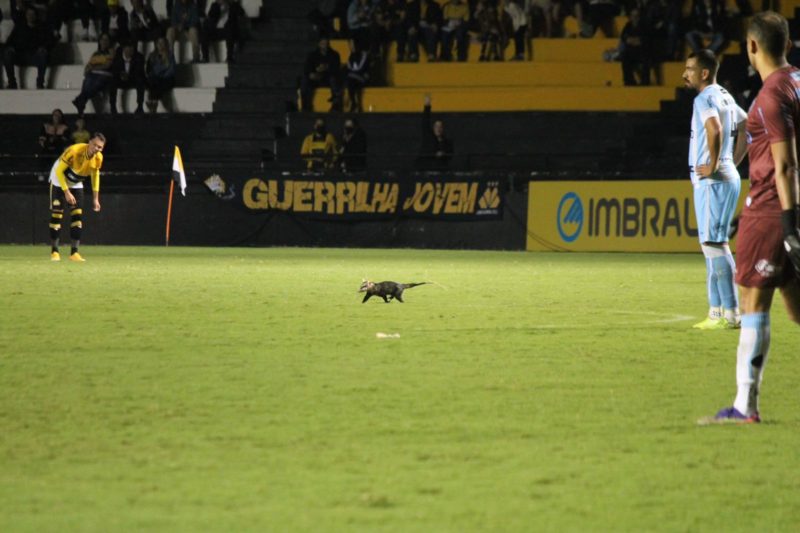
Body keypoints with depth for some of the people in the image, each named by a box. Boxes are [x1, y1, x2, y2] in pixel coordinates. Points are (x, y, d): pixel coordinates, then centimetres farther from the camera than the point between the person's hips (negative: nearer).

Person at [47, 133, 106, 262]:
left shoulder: (98, 158, -17)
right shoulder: (74, 151, -35)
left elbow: (95, 175, 2)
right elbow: (59, 171, -28)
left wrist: (95, 199, 1)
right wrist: (67, 192, -31)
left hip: (76, 184, 5)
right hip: (59, 179, -5)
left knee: (77, 215, -3)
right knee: (56, 214, -11)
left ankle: (74, 253, 1)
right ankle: (54, 252, -3)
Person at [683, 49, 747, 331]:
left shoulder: (705, 99, -13)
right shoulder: (726, 97, 17)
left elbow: (715, 128, -32)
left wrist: (713, 165, -23)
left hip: (712, 181, -10)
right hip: (728, 177, 10)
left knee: (714, 243, -10)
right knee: (712, 244, 13)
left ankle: (730, 313, -12)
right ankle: (717, 311, 15)